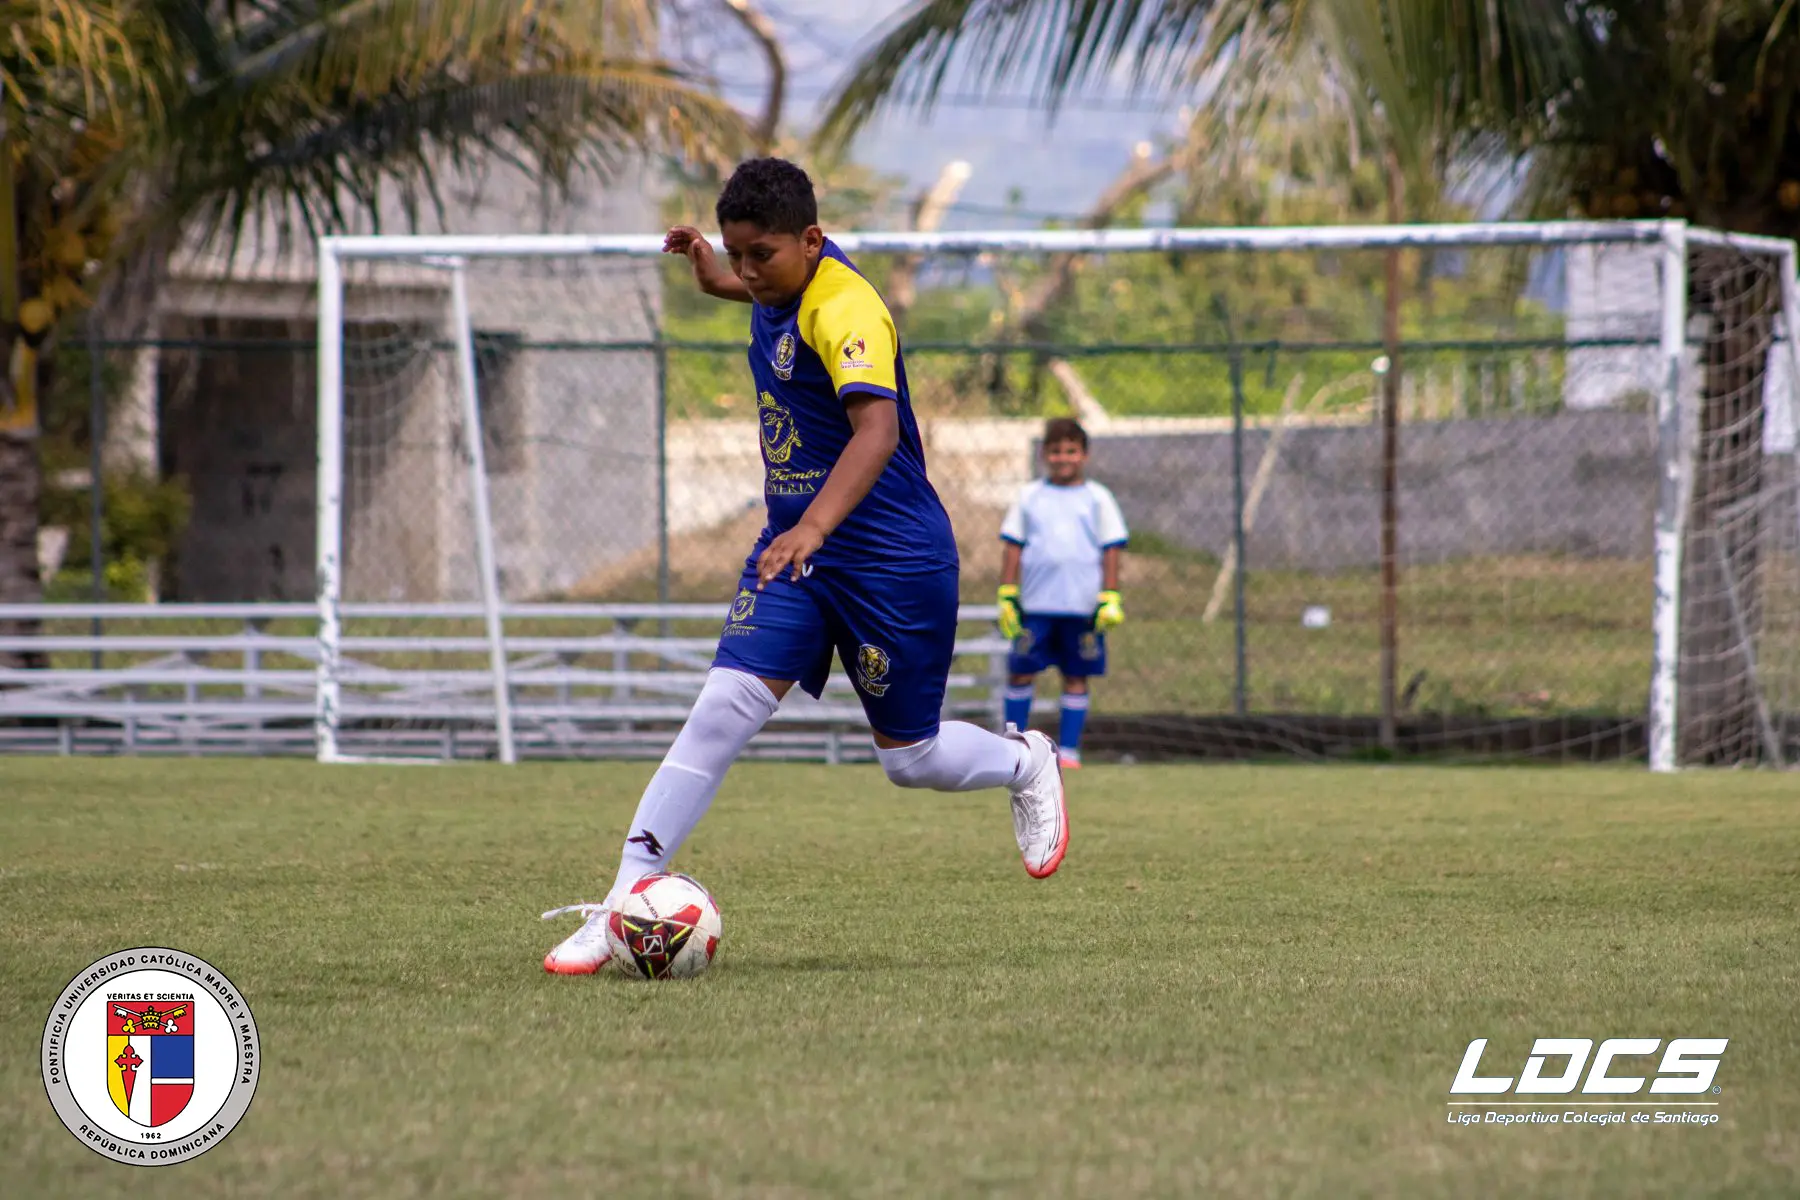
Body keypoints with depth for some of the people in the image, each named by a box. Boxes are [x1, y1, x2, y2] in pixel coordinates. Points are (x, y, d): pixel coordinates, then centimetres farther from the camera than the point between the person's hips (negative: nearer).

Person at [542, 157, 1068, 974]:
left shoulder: (845, 311, -25)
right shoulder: (789, 283, 1)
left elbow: (877, 430, -41)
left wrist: (815, 526, -54)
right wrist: (715, 280, 20)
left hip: (894, 559, -7)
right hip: (794, 547, 7)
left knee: (910, 758, 6)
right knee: (724, 708, -12)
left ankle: (1026, 763, 41)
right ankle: (622, 906, -16)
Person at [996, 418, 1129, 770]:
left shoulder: (1097, 499, 7)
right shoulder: (1029, 497, 9)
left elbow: (1111, 551, 6)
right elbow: (1013, 548, 10)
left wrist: (1110, 599, -1)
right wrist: (1007, 595, 4)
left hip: (1083, 606, -1)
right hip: (1036, 605, 1)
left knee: (1076, 678, 2)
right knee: (1021, 672, -2)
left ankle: (1068, 750, 9)